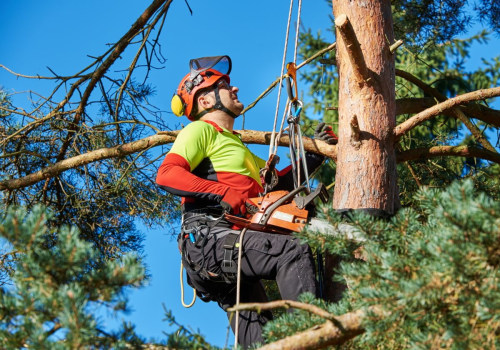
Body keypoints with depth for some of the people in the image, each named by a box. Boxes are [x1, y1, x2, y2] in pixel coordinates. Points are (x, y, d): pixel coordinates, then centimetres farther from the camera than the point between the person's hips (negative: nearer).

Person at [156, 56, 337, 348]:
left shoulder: (236, 146, 34)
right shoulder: (201, 130, 5)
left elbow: (277, 182, 33)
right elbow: (167, 174, -13)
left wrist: (315, 155, 26)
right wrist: (223, 193, -22)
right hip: (209, 239, -10)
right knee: (294, 251, -25)